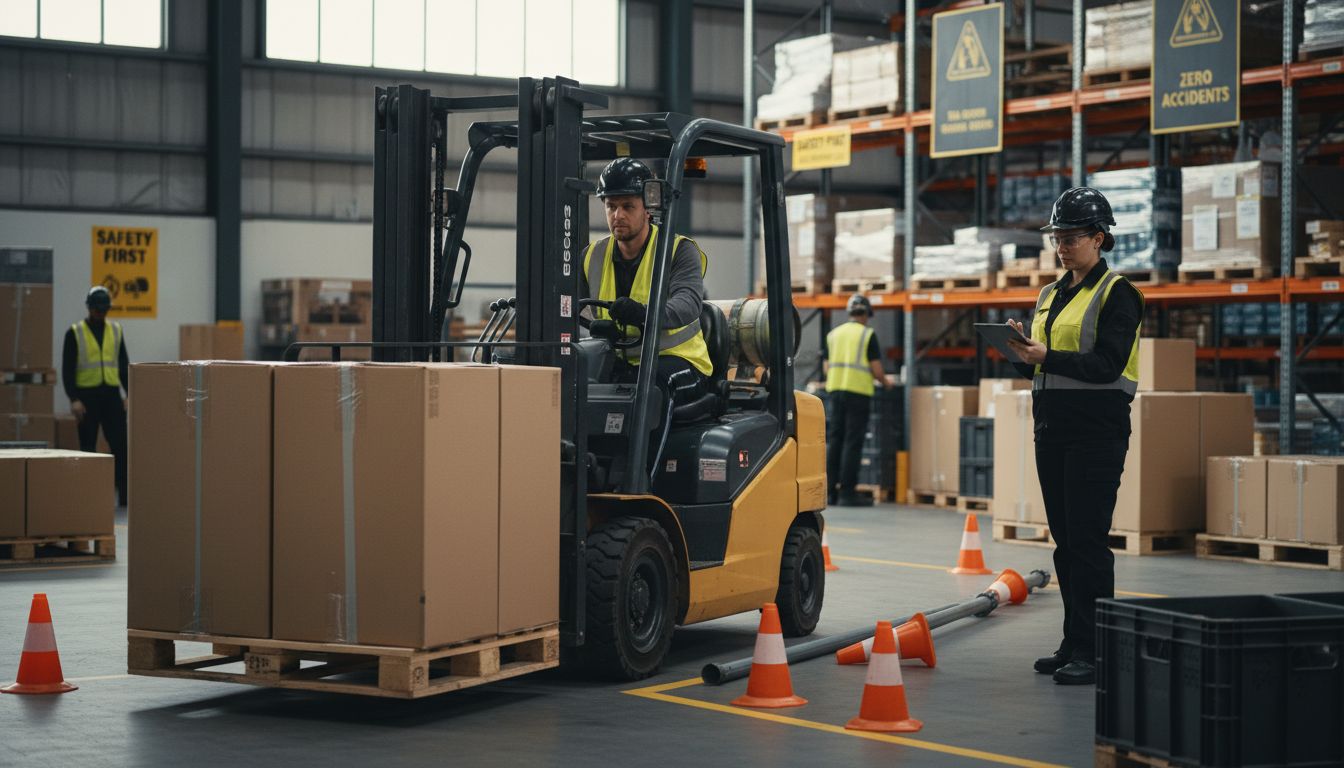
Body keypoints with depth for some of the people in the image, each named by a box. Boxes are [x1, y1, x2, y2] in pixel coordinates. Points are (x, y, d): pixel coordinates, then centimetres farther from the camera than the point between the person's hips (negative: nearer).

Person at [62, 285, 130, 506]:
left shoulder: (116, 330, 9)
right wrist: (73, 399, -14)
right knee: (88, 448, 3)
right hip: (87, 395, -3)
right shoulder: (75, 333, -2)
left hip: (111, 394, 3)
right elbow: (67, 369, -5)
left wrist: (129, 393, 4)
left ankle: (125, 495, 1)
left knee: (120, 445, -3)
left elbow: (124, 365, 13)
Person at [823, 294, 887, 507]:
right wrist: (884, 382, 12)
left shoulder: (833, 334, 12)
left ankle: (830, 490, 10)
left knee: (834, 440, 10)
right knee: (852, 442, -3)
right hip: (858, 392, -5)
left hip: (835, 390, 5)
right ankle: (847, 492, -4)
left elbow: (826, 367, 15)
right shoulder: (868, 335, -4)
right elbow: (877, 370, -8)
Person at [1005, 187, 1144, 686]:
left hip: (1096, 429, -8)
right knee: (1065, 539, 10)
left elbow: (1108, 364, -17)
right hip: (1052, 426, 8)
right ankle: (1074, 642, 17)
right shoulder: (1050, 295, 17)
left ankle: (1094, 652, -6)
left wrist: (1046, 356, -24)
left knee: (1087, 540, -9)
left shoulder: (1116, 294, -7)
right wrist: (1024, 350, -3)